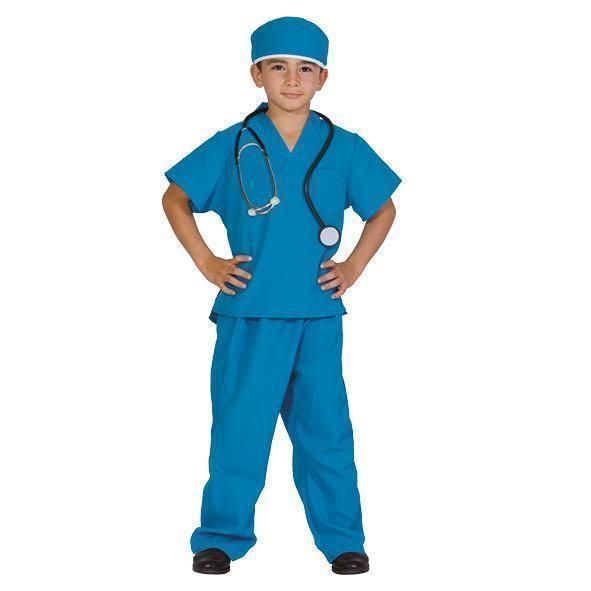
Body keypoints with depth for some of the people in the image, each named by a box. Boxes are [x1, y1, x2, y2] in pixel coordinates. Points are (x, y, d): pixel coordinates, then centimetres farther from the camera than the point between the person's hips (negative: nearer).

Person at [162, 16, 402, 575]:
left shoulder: (344, 148, 3)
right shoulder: (231, 146, -1)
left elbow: (383, 210, 15)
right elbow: (175, 199, 9)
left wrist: (354, 266, 4)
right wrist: (206, 262, 1)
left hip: (319, 314, 1)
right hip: (248, 315, -1)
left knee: (325, 429, 8)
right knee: (238, 427, 4)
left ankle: (342, 538, 19)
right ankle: (223, 535, 18)